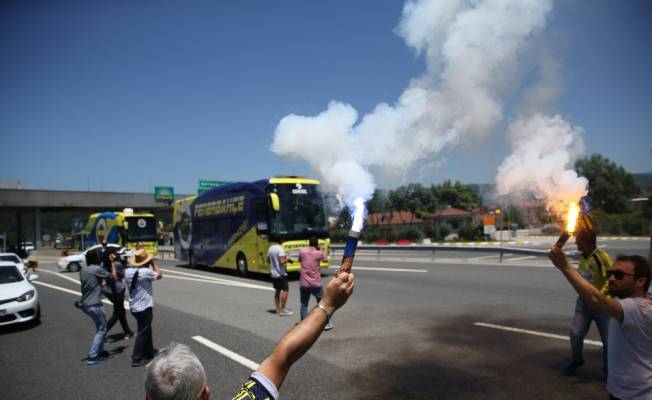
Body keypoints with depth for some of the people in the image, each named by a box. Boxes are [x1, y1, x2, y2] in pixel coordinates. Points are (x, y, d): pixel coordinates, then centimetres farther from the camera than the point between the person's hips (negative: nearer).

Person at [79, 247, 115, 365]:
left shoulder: (83, 269, 9)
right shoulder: (97, 269, -15)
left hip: (85, 304, 8)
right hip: (94, 305, -8)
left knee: (100, 328, 21)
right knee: (101, 330, 3)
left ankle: (100, 351, 27)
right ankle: (92, 357, 1)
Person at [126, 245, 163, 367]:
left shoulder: (128, 271, -1)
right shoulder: (146, 271, -19)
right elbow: (159, 275, -3)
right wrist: (153, 263, 4)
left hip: (133, 306, 7)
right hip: (144, 307, -7)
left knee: (146, 330, 21)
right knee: (142, 333, 2)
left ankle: (149, 353, 31)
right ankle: (136, 359, 5)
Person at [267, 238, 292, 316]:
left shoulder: (270, 248, 7)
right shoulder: (280, 249, -18)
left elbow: (268, 260, 17)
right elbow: (282, 262, -24)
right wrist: (287, 259, -6)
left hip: (273, 274, 8)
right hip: (281, 274, -8)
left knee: (277, 290, 15)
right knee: (285, 290, 0)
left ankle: (278, 309, 18)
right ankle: (283, 310, -1)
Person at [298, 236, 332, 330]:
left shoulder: (302, 251, 0)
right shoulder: (319, 253, -5)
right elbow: (325, 260, 14)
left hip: (304, 284, 2)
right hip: (316, 284, -1)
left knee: (304, 304, 12)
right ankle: (325, 324, 12)